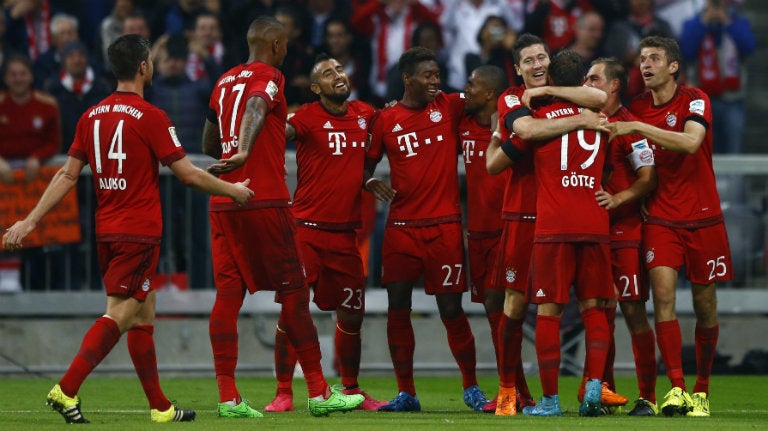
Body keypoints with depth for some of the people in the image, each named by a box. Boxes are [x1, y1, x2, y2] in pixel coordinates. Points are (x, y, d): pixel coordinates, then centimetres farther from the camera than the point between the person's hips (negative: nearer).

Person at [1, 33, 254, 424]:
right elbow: (188, 174, -9)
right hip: (139, 231, -7)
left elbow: (68, 175, 6)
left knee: (143, 315, 13)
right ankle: (66, 390, -19)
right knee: (118, 315, -9)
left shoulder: (92, 116, 7)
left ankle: (159, 406, 16)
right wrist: (234, 190, 6)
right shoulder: (150, 117, -11)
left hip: (106, 230, 7)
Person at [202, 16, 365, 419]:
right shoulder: (269, 77, -3)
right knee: (293, 294, 0)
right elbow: (255, 107, -27)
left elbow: (209, 145, 26)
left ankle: (228, 397, -4)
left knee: (228, 295, 2)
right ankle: (319, 393, 3)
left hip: (223, 202, 7)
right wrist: (244, 152, -42)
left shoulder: (225, 81, 18)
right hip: (264, 200, -7)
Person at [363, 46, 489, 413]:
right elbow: (367, 163, 12)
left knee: (451, 309, -2)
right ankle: (406, 393, 8)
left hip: (445, 225, -1)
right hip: (401, 227, 1)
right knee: (398, 308, -2)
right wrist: (373, 183, -7)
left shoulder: (450, 107, 4)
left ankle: (471, 388, 13)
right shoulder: (386, 119, 6)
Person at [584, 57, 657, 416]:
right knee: (601, 312, 8)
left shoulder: (629, 126, -8)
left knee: (633, 311, -7)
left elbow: (648, 178, -12)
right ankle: (604, 390, 15)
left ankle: (647, 396, -4)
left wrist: (616, 200, -23)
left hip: (626, 232, -7)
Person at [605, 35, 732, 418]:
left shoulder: (694, 100, -9)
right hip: (660, 220, 2)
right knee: (663, 293, -16)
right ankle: (676, 389, -21)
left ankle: (701, 390, 19)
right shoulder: (637, 108, 5)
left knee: (705, 306, 4)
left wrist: (636, 127, -31)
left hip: (702, 220, -2)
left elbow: (690, 142, -28)